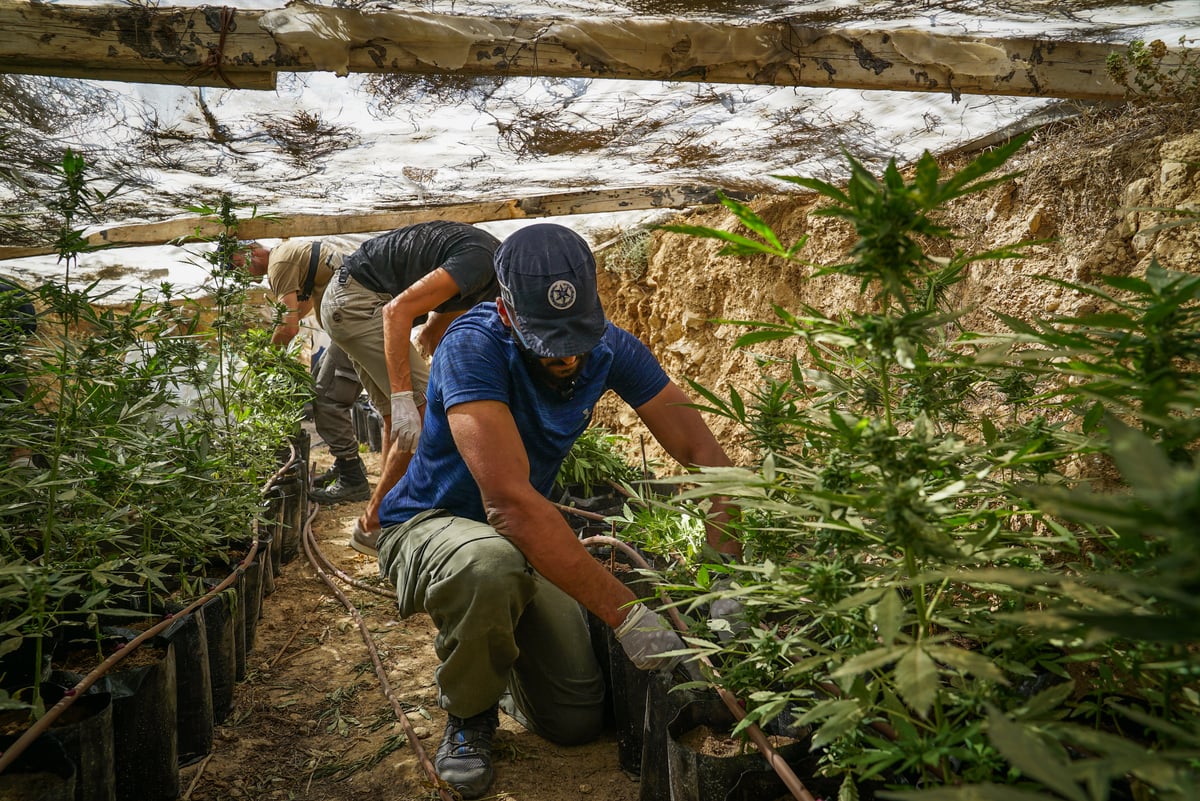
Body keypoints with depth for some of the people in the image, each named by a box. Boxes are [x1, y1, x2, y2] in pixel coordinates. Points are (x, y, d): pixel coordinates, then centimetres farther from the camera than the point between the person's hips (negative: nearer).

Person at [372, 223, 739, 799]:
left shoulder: (608, 348, -14)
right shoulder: (474, 348, -31)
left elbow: (701, 450, -13)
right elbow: (510, 502, -41)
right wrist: (625, 612, -42)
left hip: (524, 538, 5)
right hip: (428, 525, -4)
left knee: (578, 721, -2)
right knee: (489, 565, -41)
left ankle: (490, 665, 32)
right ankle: (469, 714, -8)